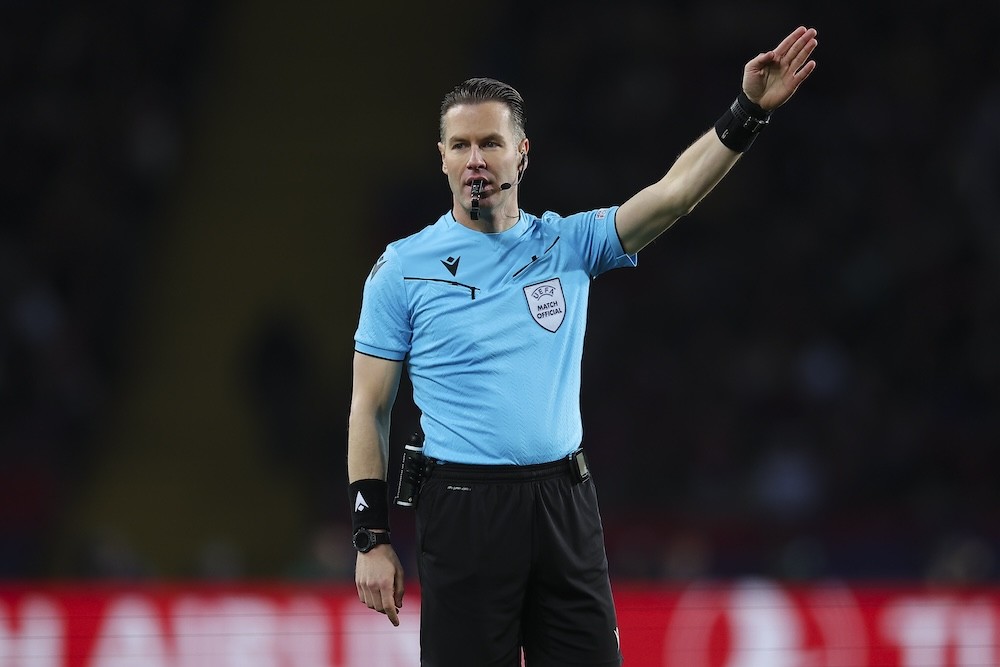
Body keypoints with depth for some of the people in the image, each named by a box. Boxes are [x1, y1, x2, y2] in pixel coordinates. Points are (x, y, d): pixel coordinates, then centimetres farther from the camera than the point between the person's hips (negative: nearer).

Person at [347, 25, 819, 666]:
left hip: (566, 505, 3)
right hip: (464, 510, -2)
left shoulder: (568, 245, 8)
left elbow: (673, 193, -5)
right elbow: (369, 408, 3)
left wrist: (750, 111, -18)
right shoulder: (402, 269, 1)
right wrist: (372, 539, -4)